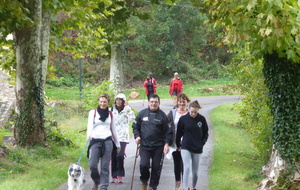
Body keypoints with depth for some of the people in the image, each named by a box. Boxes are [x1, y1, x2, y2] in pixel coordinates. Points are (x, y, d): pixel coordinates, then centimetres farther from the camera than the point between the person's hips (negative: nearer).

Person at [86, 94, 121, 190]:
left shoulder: (110, 114, 12)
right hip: (95, 141, -1)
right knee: (92, 165, -8)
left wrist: (118, 144, 19)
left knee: (105, 166, -1)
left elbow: (113, 129, 18)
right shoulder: (93, 112, 4)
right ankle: (96, 181, 20)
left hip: (107, 141, 2)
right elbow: (90, 125, -12)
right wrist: (89, 134, -33)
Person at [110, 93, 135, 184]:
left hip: (122, 137, -2)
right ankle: (114, 176, 8)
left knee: (120, 156, -15)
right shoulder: (111, 110, 11)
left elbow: (132, 118, -13)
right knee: (113, 157, 0)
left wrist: (127, 107, -13)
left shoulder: (126, 110, 6)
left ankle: (120, 176, -7)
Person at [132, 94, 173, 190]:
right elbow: (135, 126, 14)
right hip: (144, 146, 0)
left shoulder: (162, 115, 1)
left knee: (156, 167, 3)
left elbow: (168, 131, 1)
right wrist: (137, 136, -2)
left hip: (158, 147, 0)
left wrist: (167, 143, -9)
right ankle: (144, 182, 15)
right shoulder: (142, 113, 4)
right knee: (143, 164, -13)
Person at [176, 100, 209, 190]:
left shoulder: (202, 119, -4)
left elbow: (205, 133, 9)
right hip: (185, 148, -2)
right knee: (187, 168, -17)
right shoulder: (183, 119, -8)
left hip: (197, 149, 2)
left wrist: (202, 143, 1)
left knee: (195, 172, 11)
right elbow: (178, 133, 3)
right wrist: (179, 145, 5)